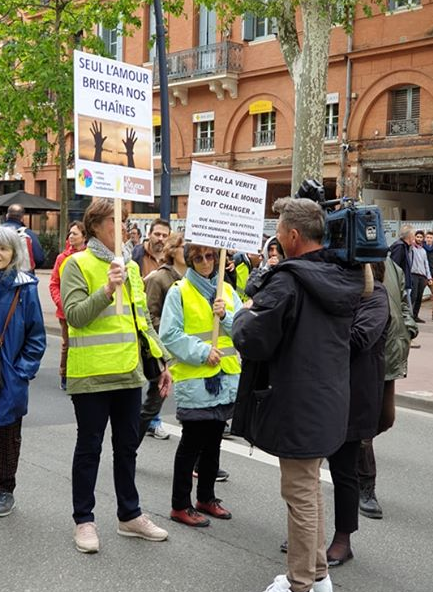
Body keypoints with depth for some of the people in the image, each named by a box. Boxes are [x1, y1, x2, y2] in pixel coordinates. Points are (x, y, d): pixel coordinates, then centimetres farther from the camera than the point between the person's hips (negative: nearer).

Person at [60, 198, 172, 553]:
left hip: (129, 373, 6)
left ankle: (129, 515, 29)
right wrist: (107, 290, -30)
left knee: (127, 446, 15)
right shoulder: (78, 264, -7)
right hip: (91, 375, -6)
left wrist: (163, 361, 12)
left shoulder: (131, 266, 12)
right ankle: (84, 520, 20)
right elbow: (74, 315, -18)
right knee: (90, 447, 6)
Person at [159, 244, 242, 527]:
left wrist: (226, 316, -13)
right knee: (192, 441, -1)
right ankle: (180, 505, 11)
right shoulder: (179, 292, -4)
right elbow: (169, 334, -11)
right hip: (193, 378, -5)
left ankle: (206, 498, 29)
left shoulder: (227, 290, 11)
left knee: (214, 440, 15)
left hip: (226, 376, 5)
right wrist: (202, 352, -17)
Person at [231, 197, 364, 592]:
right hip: (329, 404, 8)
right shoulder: (343, 280, 5)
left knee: (300, 494, 5)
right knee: (311, 489, 21)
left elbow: (251, 341, -22)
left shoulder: (288, 282, -22)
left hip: (297, 407, -8)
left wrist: (244, 313, -1)